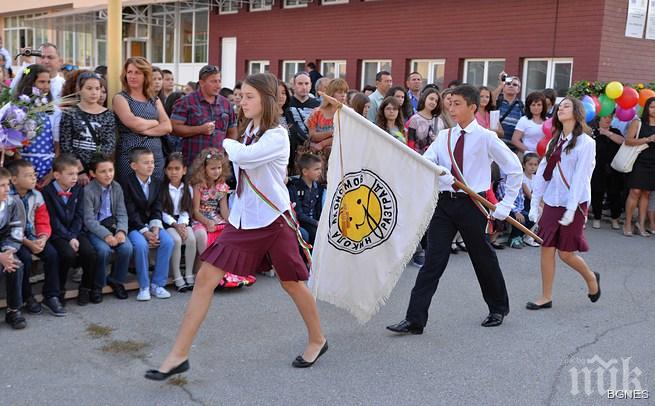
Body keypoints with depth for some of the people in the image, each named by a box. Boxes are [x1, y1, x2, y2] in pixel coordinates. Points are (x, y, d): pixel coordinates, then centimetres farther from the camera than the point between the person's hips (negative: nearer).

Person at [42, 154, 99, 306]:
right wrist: (69, 238, -17)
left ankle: (86, 288, 1)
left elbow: (79, 216, 3)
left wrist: (73, 236, -11)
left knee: (90, 253, -21)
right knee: (68, 254, -30)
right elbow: (53, 220, -11)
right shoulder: (47, 191, -8)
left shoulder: (78, 190, 6)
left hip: (75, 231, 4)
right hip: (57, 234, -4)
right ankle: (59, 290, -7)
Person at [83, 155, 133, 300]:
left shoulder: (117, 188, 4)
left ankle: (116, 280, 5)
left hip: (112, 226, 4)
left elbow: (122, 214, 4)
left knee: (127, 247, -22)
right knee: (104, 249, -31)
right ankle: (98, 283, -4)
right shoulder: (88, 191, -12)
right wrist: (106, 235, -27)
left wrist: (121, 231, -15)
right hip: (94, 229, -4)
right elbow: (89, 220, -15)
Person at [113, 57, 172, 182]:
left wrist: (144, 130, -10)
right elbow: (133, 123, -14)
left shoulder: (155, 100, 15)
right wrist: (155, 122, 2)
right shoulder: (120, 98, 2)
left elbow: (167, 127, 3)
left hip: (156, 156, 4)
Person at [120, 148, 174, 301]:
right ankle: (144, 286, -16)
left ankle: (157, 284, -11)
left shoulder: (156, 182, 9)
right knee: (141, 244, -33)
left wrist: (155, 229, -13)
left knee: (168, 241, -22)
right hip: (133, 226, -5)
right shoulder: (126, 183, -9)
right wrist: (145, 233, -21)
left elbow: (156, 209, 4)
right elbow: (131, 213, -14)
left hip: (150, 225, 5)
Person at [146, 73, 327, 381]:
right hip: (242, 219, 7)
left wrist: (227, 143, -11)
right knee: (205, 277, -3)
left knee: (292, 283, 8)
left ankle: (317, 340, 34)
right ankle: (179, 355, 1)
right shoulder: (247, 131, 9)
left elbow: (244, 156, -28)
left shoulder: (277, 136, -14)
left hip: (273, 219, -6)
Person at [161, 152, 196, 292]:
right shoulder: (162, 188, -4)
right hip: (167, 222, -3)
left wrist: (183, 225, -13)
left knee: (191, 239, -25)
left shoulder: (188, 189, 7)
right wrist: (175, 225, -18)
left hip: (182, 221, 3)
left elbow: (186, 211, 5)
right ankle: (177, 278, -21)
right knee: (176, 240, -30)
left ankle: (189, 276, -14)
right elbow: (162, 212, -7)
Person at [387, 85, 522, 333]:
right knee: (433, 261, -3)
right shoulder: (444, 136, 7)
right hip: (444, 202, 3)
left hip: (472, 204, -3)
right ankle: (415, 320, -2)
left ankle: (498, 309, 37)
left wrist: (506, 205, -1)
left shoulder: (486, 138, -4)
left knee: (483, 258, 13)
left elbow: (515, 169, 1)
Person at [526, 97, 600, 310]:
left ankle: (591, 278, 29)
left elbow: (580, 177, -14)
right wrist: (534, 204, 6)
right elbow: (542, 173, 10)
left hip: (574, 204, -5)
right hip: (551, 203, 6)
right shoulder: (554, 142, 11)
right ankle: (546, 297, 12)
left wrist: (571, 209, -18)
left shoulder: (586, 142, -7)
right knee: (546, 248, 3)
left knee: (566, 253, 0)